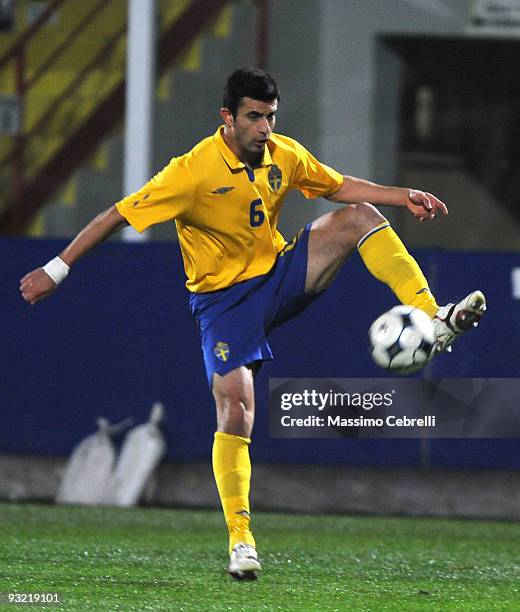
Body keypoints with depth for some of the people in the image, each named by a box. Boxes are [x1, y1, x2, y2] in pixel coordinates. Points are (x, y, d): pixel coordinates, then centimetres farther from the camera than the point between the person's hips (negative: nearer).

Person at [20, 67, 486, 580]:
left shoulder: (285, 156, -5)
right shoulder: (194, 170, -21)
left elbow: (342, 187, 13)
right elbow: (118, 216, -18)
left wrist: (403, 197, 0)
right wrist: (57, 269, -20)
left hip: (279, 275, 5)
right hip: (223, 297, -5)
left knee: (360, 216, -13)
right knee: (235, 409, -18)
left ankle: (433, 320, -17)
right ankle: (240, 541, -8)